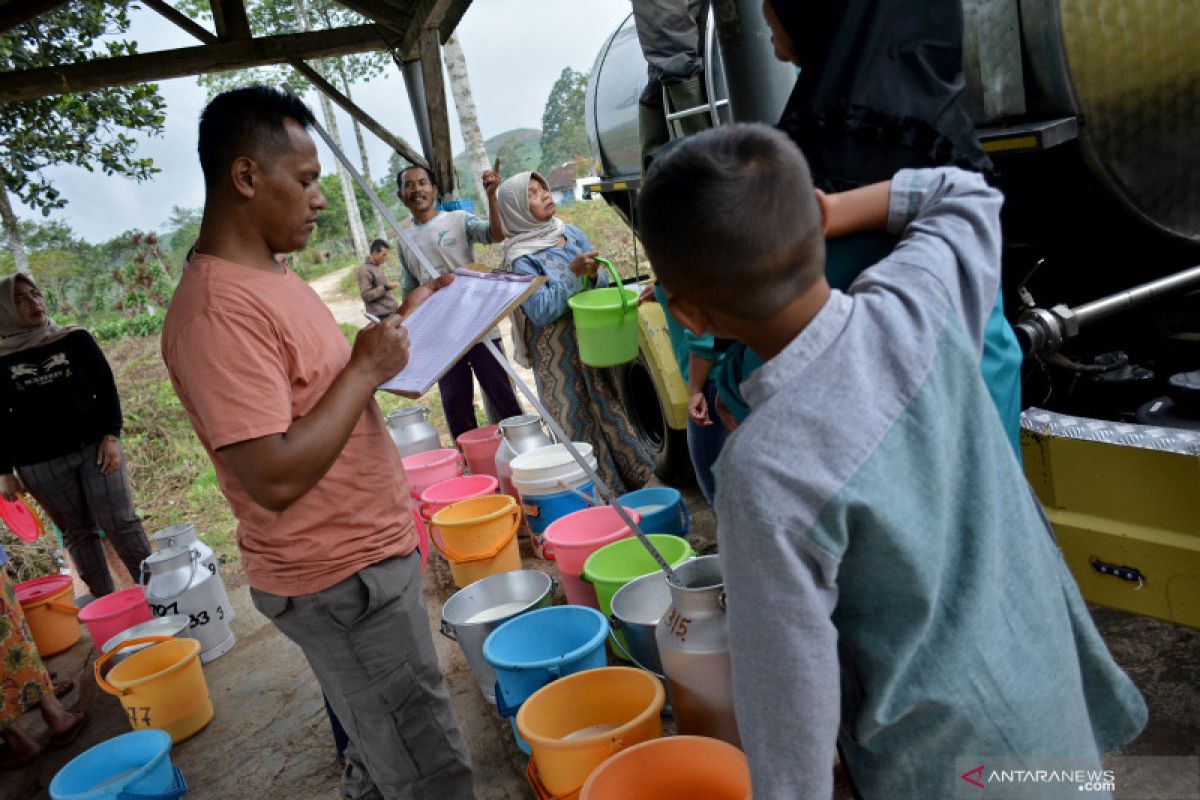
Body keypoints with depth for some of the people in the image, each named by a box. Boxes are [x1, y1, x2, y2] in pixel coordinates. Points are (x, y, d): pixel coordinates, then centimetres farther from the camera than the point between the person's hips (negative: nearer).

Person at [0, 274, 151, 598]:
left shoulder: (75, 339, 3)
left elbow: (106, 388, 4)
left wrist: (111, 435, -6)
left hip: (94, 447, 0)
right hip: (39, 464, 1)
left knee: (120, 523, -4)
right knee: (78, 533, 6)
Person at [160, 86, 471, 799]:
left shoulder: (272, 274, 8)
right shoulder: (217, 311, -25)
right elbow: (275, 478, -30)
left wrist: (400, 319, 7)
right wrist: (366, 368, -22)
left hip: (370, 549, 10)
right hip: (340, 580, -9)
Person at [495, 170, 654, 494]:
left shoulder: (570, 233, 4)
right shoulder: (520, 258, -12)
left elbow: (603, 282, 8)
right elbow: (542, 311, -20)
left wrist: (594, 273, -14)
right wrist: (573, 272, -25)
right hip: (557, 354, -5)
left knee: (608, 409, 14)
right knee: (578, 419, 3)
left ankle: (630, 479, 28)